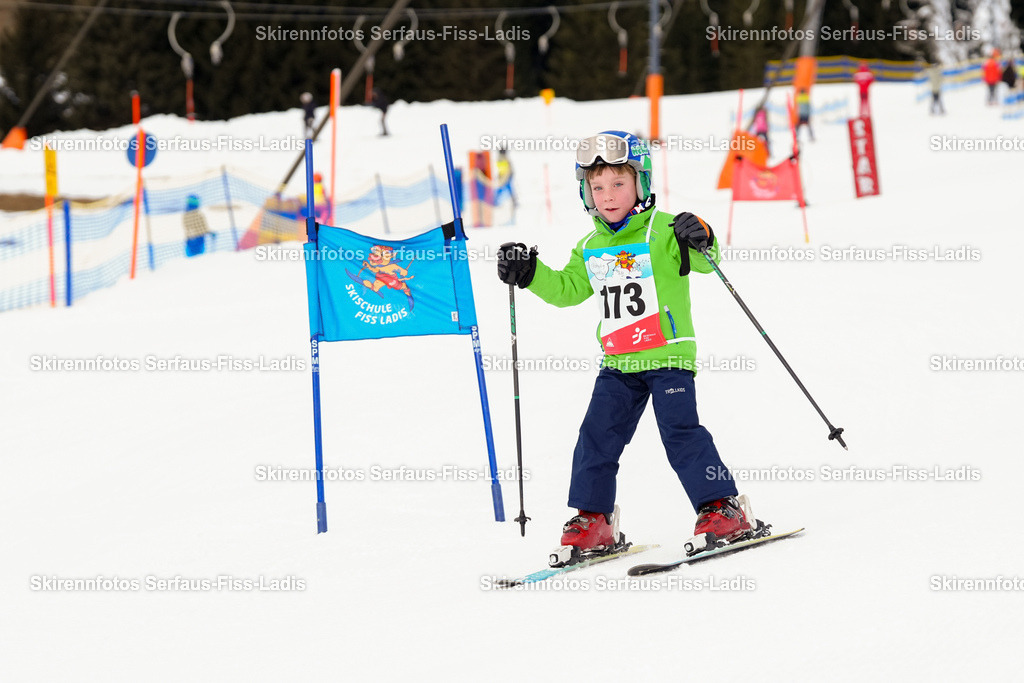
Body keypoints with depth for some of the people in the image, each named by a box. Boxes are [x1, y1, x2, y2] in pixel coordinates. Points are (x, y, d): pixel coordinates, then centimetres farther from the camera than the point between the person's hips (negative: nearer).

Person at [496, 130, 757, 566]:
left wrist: (700, 242, -39)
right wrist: (529, 273, 12)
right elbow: (567, 289, 24)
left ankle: (722, 509, -5)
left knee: (680, 432, -13)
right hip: (618, 364, 6)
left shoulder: (662, 232, -7)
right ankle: (593, 520, 13)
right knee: (596, 437, 3)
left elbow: (703, 262, -17)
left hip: (668, 356, -6)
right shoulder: (591, 249, 13)